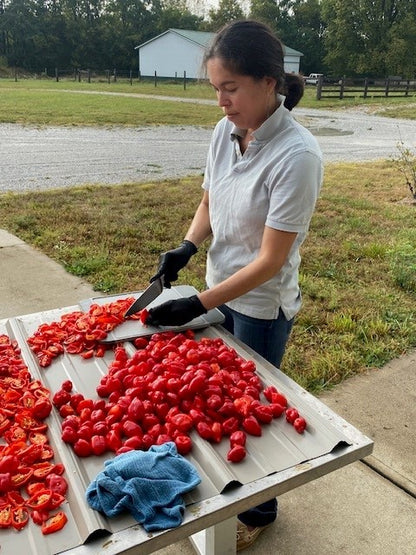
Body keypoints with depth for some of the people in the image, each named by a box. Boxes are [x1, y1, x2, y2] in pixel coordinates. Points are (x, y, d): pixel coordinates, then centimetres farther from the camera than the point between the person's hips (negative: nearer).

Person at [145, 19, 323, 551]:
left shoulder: (296, 156, -25)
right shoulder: (225, 132, -5)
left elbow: (270, 261, -23)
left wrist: (197, 305, -21)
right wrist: (187, 247, -9)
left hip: (261, 306, -6)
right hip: (221, 289, 6)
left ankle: (258, 511, 43)